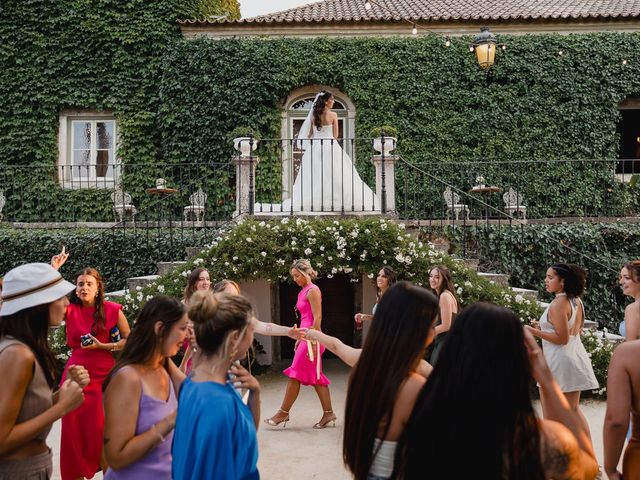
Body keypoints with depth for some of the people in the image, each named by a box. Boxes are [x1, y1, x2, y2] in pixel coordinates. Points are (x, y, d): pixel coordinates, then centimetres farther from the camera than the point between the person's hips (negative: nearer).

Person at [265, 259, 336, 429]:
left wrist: (312, 343, -20)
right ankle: (328, 414, 13)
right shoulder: (303, 291, 14)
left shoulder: (312, 290, -12)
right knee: (316, 377, 10)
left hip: (311, 339, -10)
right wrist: (299, 339, 18)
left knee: (295, 376, -2)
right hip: (305, 338, 10)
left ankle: (283, 413, 7)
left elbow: (317, 318, -17)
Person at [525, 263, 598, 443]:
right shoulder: (576, 301, 8)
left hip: (559, 359, -9)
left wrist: (534, 331, -18)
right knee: (573, 409, 18)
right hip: (575, 356, 9)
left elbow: (562, 339, -19)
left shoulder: (558, 304, -18)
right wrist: (545, 327, 15)